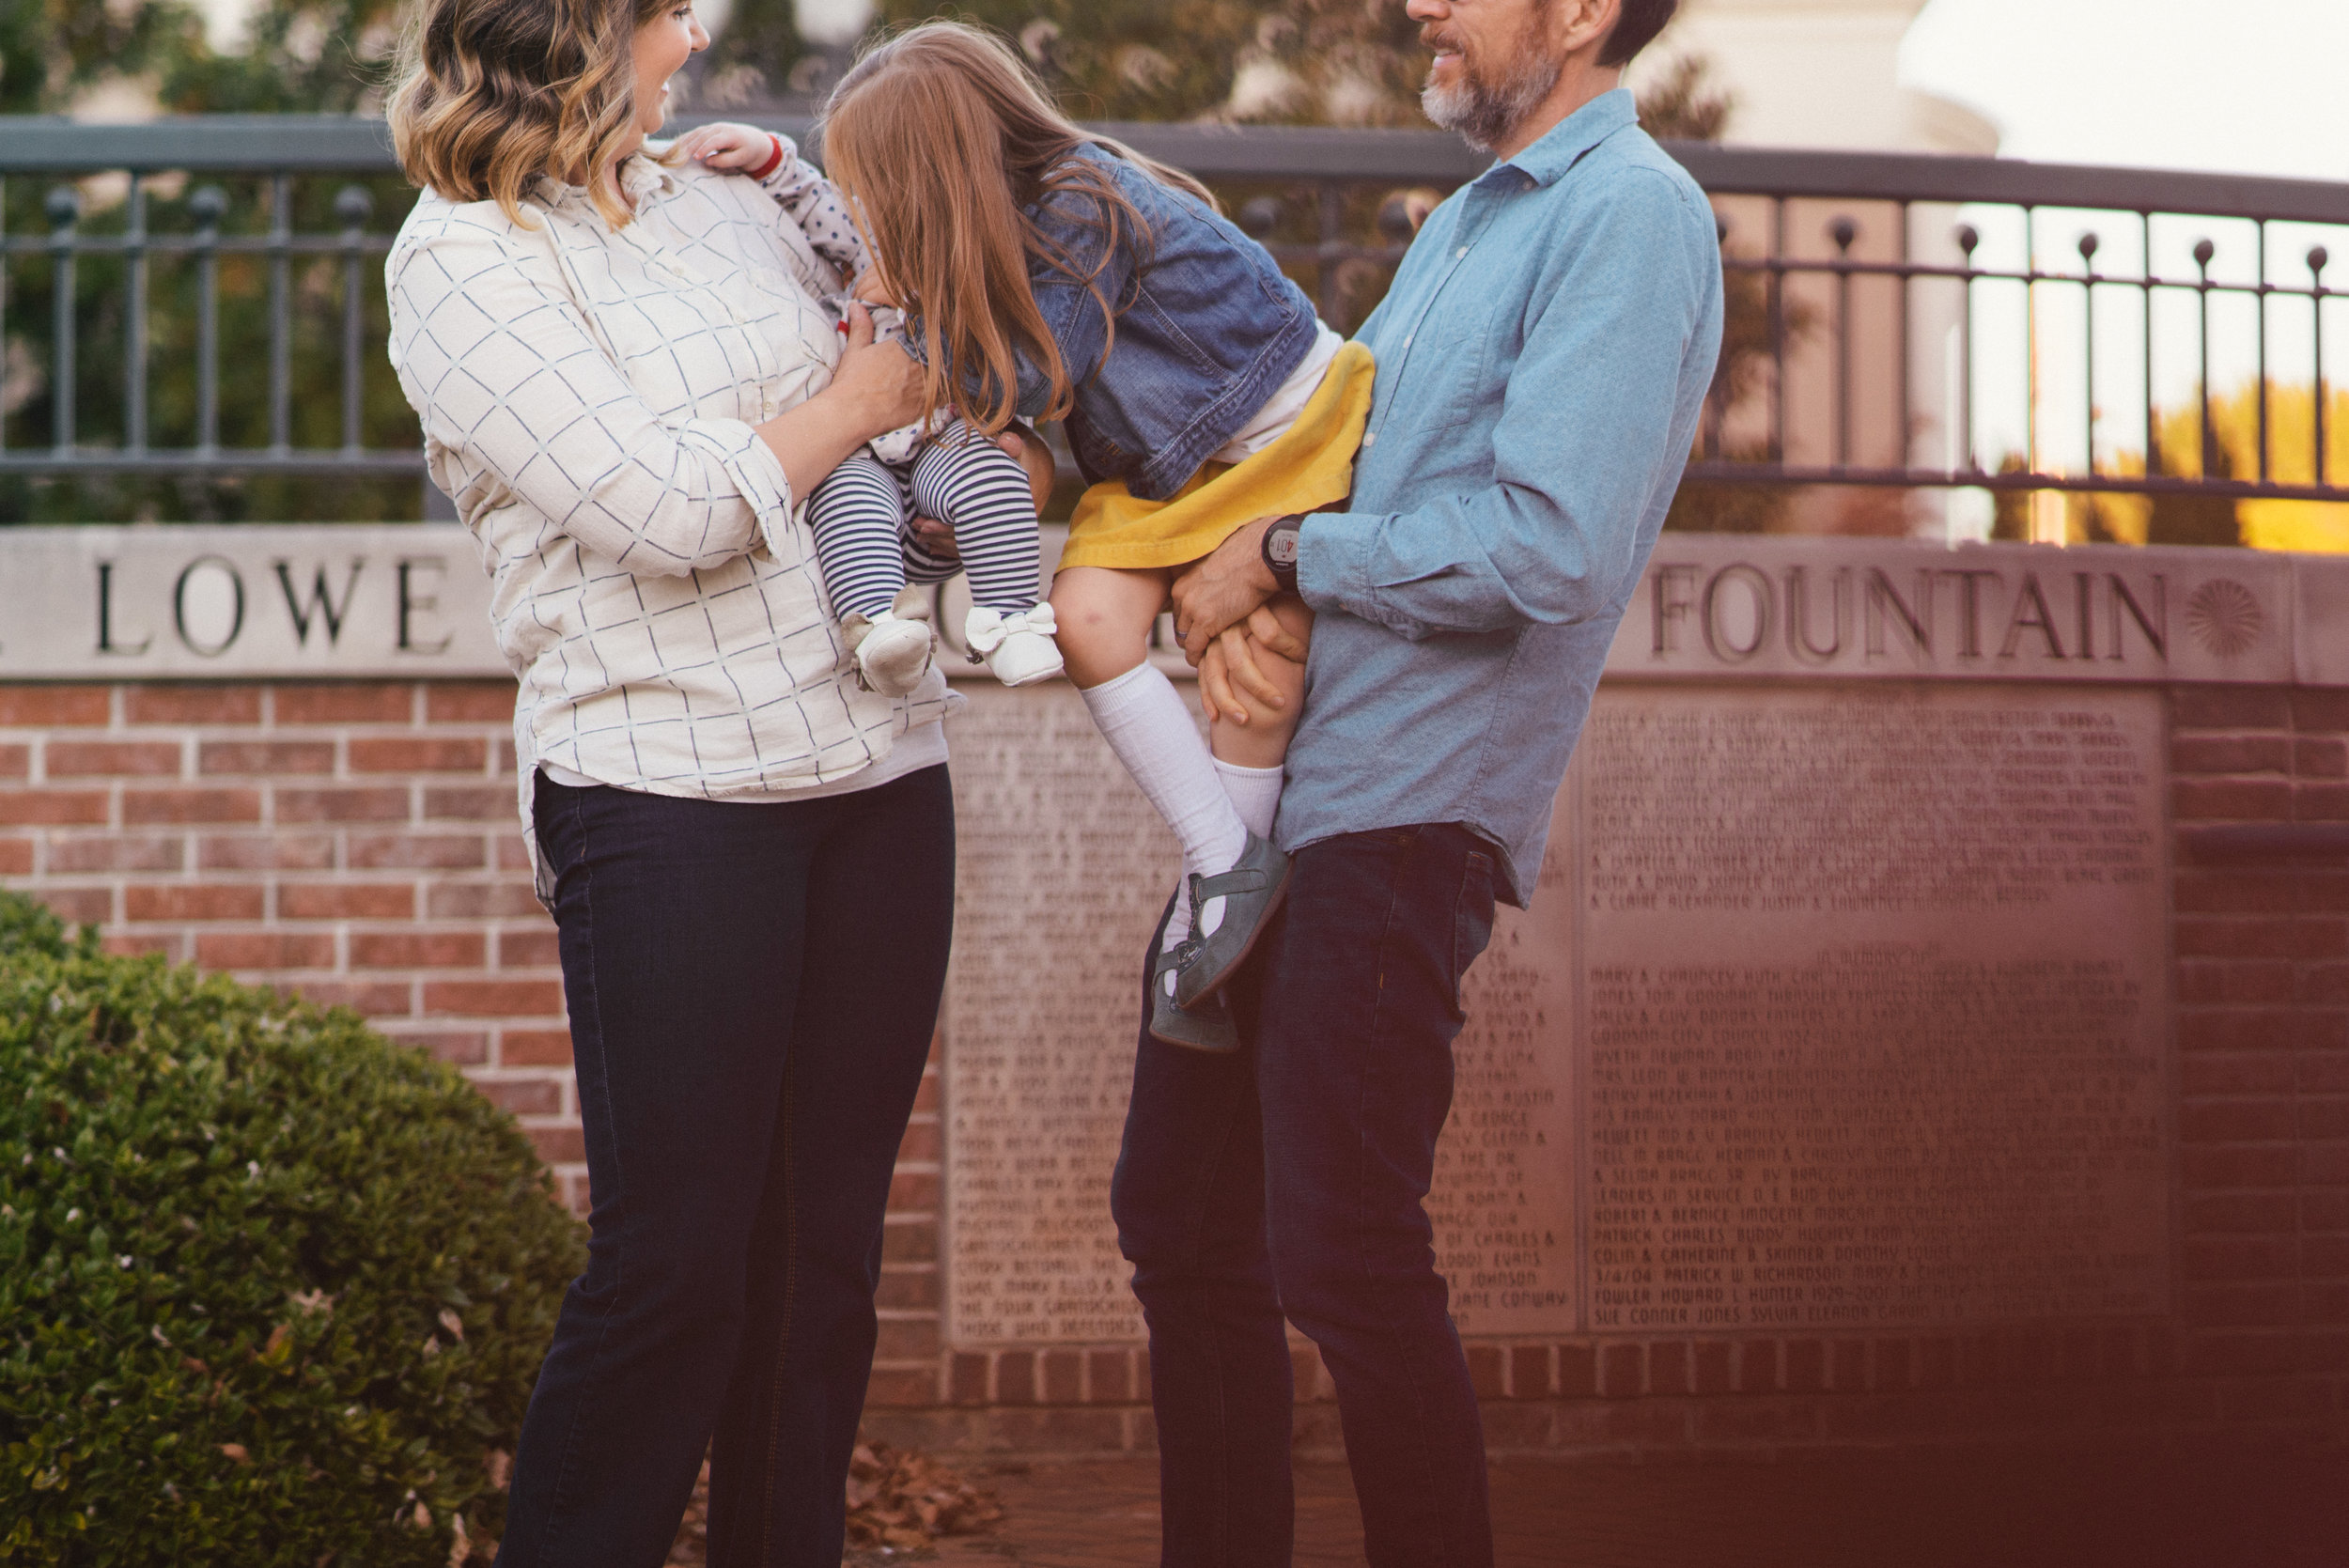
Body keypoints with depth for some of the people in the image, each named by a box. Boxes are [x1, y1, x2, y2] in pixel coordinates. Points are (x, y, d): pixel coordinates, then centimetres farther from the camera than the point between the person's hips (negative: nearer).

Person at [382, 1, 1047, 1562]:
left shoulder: (732, 205, 14)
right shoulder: (462, 259, -6)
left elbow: (897, 347, 31)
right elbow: (669, 508, -15)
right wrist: (857, 404, -2)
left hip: (882, 773, 6)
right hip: (671, 790, -6)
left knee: (825, 1245, 8)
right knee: (676, 1258, -6)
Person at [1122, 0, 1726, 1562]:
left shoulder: (1631, 217, -12)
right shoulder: (1466, 225, 20)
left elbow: (1552, 550, -22)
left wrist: (1285, 553, -13)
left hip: (1399, 818, -10)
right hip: (1274, 797, 10)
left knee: (1342, 1259, -7)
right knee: (1180, 1217, 13)